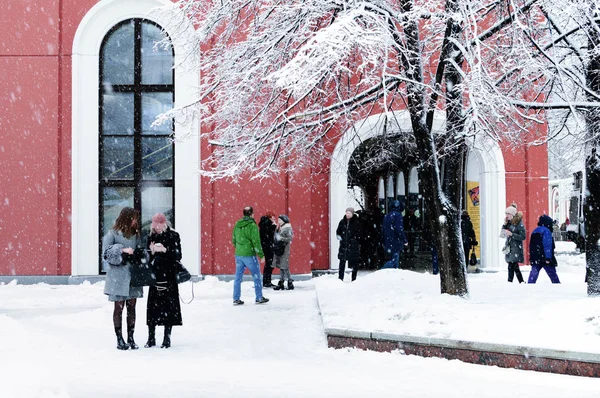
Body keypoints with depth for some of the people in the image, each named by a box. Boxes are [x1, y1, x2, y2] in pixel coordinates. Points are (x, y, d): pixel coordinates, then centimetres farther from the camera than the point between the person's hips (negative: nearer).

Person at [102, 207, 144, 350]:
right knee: (119, 307, 2)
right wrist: (122, 250, -18)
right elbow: (106, 253, -10)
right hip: (118, 276, -5)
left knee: (131, 307, 6)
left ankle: (131, 338, 12)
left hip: (133, 275, 5)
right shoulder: (112, 234, -4)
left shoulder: (135, 234, 13)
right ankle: (119, 340, 8)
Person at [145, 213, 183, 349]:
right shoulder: (151, 236, 9)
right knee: (153, 306, 2)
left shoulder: (173, 236, 0)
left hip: (169, 276, -3)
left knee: (168, 307, -2)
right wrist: (152, 251, -12)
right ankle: (151, 338, 10)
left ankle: (167, 338, 5)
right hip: (155, 276, 3)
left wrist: (165, 250, -17)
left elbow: (178, 256, -5)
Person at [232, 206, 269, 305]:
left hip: (238, 255, 6)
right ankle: (259, 298, 11)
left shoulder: (237, 225, 6)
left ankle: (236, 299, 11)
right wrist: (261, 254, -9)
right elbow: (256, 241, -16)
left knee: (238, 277, 11)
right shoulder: (252, 225, -14)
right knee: (256, 276, 7)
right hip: (249, 255, -6)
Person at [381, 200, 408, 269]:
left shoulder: (386, 216, 15)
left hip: (388, 242, 8)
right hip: (396, 242, -8)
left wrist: (384, 244, 24)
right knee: (394, 260, -9)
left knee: (393, 260, 14)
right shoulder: (397, 215, -10)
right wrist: (404, 240, -10)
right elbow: (399, 229, -18)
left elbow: (384, 230, 19)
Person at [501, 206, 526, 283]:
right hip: (509, 247, 8)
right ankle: (522, 282, 19)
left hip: (516, 248, -8)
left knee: (511, 266, -13)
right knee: (515, 267, 10)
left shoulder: (519, 224, -10)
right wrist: (505, 224, -2)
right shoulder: (509, 223, 11)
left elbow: (523, 236, -14)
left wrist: (511, 234, -20)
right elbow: (502, 235, 10)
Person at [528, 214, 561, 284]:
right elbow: (547, 245, -16)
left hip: (535, 258, 7)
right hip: (544, 258, -7)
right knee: (552, 274, 3)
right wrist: (548, 258, -19)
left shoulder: (535, 231, 17)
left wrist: (531, 257, 23)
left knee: (533, 275, 3)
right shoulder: (546, 231, -9)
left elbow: (531, 245, 20)